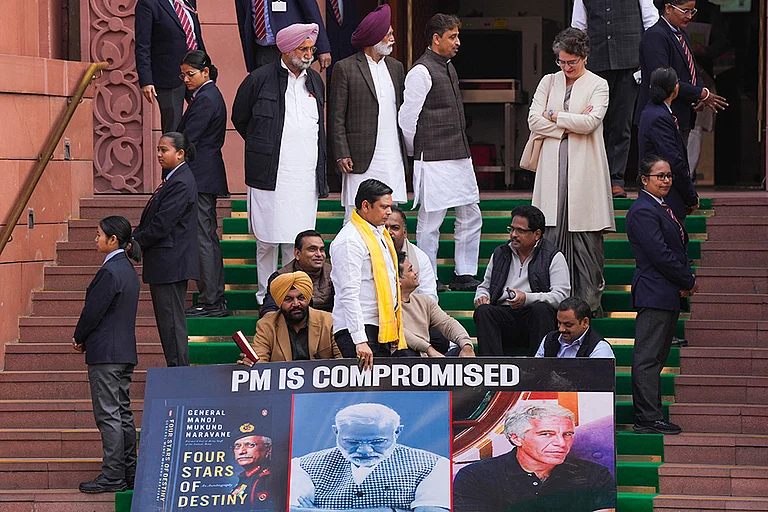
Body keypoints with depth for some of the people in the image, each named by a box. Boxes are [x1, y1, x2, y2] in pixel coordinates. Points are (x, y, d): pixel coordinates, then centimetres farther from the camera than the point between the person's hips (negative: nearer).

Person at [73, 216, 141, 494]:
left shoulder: (109, 272, -17)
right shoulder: (129, 270, 12)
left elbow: (93, 311, -16)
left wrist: (79, 338, 1)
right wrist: (85, 338, 13)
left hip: (105, 353, -10)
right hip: (125, 351, 10)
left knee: (108, 415, -6)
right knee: (123, 413, 12)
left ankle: (113, 476, -6)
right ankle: (129, 473, 15)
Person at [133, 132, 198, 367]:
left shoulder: (181, 184, -18)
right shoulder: (172, 179, 14)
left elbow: (161, 226, -21)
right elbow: (151, 221, 17)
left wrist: (135, 241, -10)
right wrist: (134, 238, 2)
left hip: (171, 263, -11)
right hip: (165, 264, 11)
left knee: (172, 320, -6)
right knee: (166, 320, 14)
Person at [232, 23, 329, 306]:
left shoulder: (315, 81, 14)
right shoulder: (260, 79, -2)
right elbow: (239, 118, 12)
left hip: (306, 176, 4)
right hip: (270, 175, -3)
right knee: (267, 240, 0)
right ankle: (266, 298, 11)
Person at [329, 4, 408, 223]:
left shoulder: (396, 68, 16)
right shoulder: (345, 68, -2)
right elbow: (336, 117, -3)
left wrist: (407, 154, 12)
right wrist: (341, 155, -10)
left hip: (394, 160, 5)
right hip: (362, 160, -5)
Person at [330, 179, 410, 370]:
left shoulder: (381, 234, 19)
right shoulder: (350, 241, -11)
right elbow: (349, 293, -18)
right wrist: (360, 340, -23)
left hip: (384, 330, 9)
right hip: (357, 331, -9)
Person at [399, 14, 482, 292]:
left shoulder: (448, 68, 16)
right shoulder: (421, 72, -12)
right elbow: (407, 118, -11)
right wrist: (417, 152, 0)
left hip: (460, 156, 9)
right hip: (435, 161, -9)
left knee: (471, 216, 10)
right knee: (431, 220, -4)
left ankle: (464, 275, 17)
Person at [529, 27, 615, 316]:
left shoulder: (598, 85, 3)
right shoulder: (549, 82, 13)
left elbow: (589, 122, -11)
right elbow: (534, 120, 3)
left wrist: (554, 115, -2)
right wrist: (570, 124, -5)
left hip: (584, 167, -3)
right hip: (553, 166, 3)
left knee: (585, 234, -5)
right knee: (553, 230, -2)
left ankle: (589, 300, -1)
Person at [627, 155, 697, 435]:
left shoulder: (662, 208, 18)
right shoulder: (643, 211, -14)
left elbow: (679, 248, 20)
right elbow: (660, 254, -19)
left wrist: (686, 279, 2)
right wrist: (688, 282, -10)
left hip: (669, 295, 11)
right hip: (654, 294, -11)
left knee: (657, 357, 12)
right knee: (648, 357, -7)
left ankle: (651, 418, 15)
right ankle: (648, 419, -6)